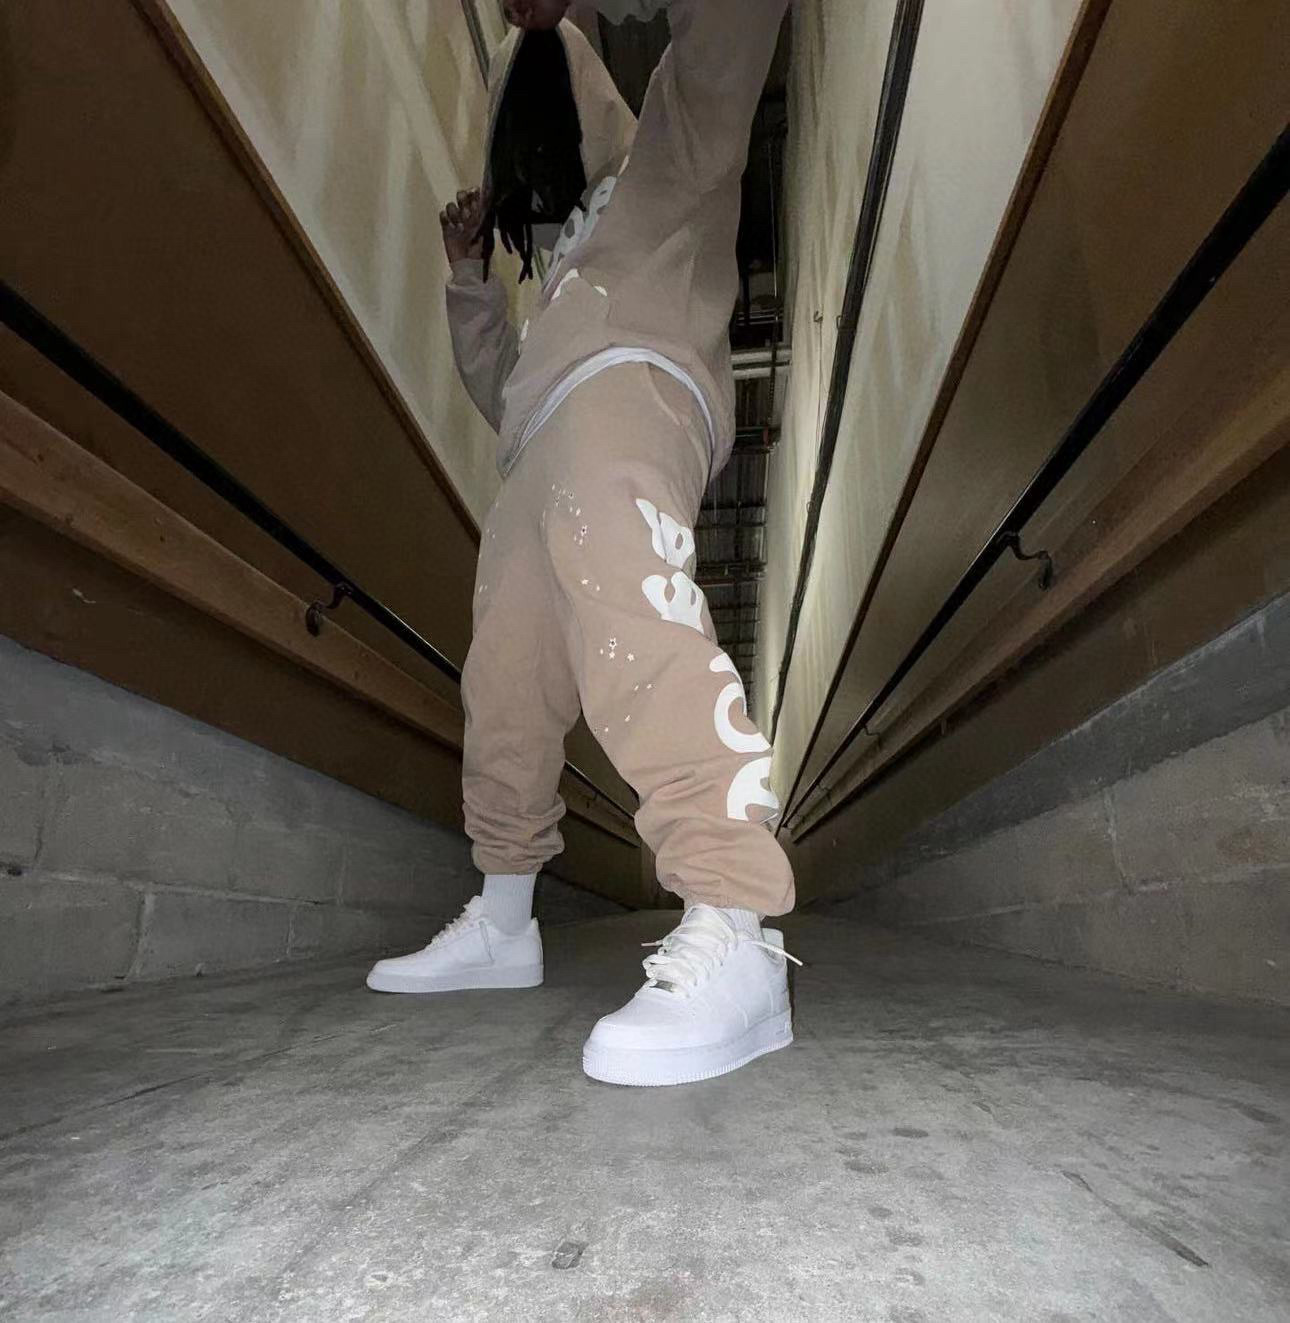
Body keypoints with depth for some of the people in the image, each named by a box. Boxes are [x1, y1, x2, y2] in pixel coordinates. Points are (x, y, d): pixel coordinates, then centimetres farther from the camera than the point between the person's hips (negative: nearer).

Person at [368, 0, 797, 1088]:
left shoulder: (667, 156, 25)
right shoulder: (563, 256, 42)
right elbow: (498, 388, 42)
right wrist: (470, 274, 31)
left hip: (628, 388, -7)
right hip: (538, 458, 8)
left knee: (625, 608, -36)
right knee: (503, 692, 3)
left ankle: (731, 942, -44)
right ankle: (503, 924, 16)